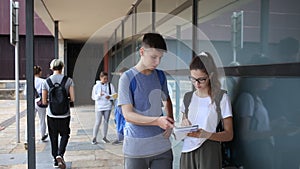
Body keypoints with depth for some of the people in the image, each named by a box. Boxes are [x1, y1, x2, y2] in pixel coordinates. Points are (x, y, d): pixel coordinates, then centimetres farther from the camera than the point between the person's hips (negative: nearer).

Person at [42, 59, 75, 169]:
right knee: (64, 135, 15)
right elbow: (73, 99, -9)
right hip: (65, 114, -1)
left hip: (51, 114, 1)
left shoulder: (46, 82, -2)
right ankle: (60, 154, -5)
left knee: (53, 137, 14)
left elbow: (44, 102, -1)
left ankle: (55, 160, 21)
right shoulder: (68, 80, -6)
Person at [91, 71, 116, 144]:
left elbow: (114, 95, 2)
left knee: (106, 122, 10)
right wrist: (99, 95, -23)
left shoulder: (110, 85, 1)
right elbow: (93, 97, -3)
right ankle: (94, 138, 8)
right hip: (99, 106, -2)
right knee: (98, 122, -4)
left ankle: (104, 137, 21)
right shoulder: (96, 86, -2)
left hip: (107, 106, 2)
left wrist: (110, 97, -20)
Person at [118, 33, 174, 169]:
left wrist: (170, 123, 2)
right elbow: (127, 114, -14)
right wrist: (157, 121, -27)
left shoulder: (160, 75, 6)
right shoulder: (127, 78, -9)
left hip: (162, 146, 4)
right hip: (136, 148, -4)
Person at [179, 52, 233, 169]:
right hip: (188, 151, 4)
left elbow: (229, 135, -6)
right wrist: (183, 126, -5)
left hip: (209, 152, -3)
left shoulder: (221, 98, -6)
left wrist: (206, 134, -21)